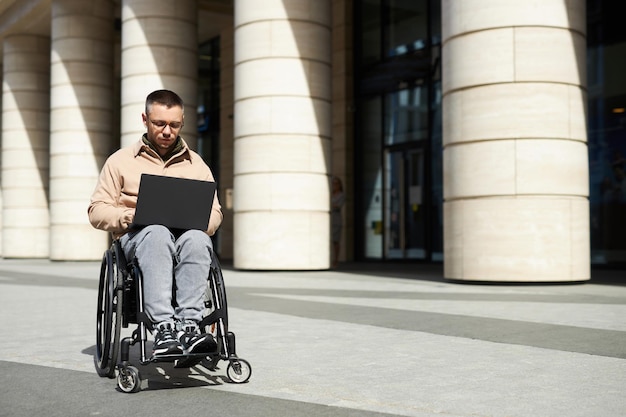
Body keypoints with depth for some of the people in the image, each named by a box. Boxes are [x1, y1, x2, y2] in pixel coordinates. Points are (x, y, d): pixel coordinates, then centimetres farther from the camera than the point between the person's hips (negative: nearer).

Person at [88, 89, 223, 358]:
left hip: (187, 234, 2)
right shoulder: (121, 161, 18)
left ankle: (189, 323, -45)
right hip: (137, 236, -1)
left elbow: (214, 212, 16)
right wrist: (132, 217, -10)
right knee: (157, 234, -40)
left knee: (197, 239, -37)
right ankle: (164, 327, -49)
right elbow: (97, 211, 10)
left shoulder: (197, 165, 23)